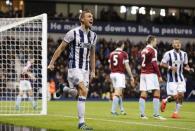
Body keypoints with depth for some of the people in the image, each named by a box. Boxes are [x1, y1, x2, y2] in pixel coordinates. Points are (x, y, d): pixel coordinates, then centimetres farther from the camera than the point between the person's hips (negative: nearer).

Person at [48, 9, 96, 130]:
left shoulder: (93, 36, 9)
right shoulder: (73, 33, -9)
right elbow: (60, 48, -3)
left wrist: (93, 71, 18)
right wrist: (52, 63, -4)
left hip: (85, 69, 6)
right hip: (74, 67, -6)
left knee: (83, 94, 4)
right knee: (84, 91, -23)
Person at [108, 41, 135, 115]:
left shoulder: (111, 54, 9)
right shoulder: (124, 54, -6)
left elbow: (110, 66, 13)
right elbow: (127, 66, -7)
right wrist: (131, 77, 0)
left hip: (112, 74, 6)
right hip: (120, 74, -6)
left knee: (119, 93, 16)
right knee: (117, 93, -8)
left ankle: (122, 110, 20)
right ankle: (113, 110, -17)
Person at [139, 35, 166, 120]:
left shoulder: (143, 50, 15)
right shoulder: (152, 50, -9)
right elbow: (154, 64, -14)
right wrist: (159, 76, -10)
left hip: (143, 73, 8)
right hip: (151, 74, -8)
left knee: (143, 94, 5)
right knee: (156, 93, -5)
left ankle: (142, 114, 3)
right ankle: (156, 114, -10)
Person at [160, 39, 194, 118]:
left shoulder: (184, 54, 7)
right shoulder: (168, 54, -9)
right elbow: (162, 64, -7)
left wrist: (189, 69, -3)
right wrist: (170, 67, -22)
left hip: (180, 78, 5)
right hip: (172, 78, -5)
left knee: (181, 95, -6)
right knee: (175, 96, -9)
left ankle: (176, 112, 8)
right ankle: (165, 101, 24)